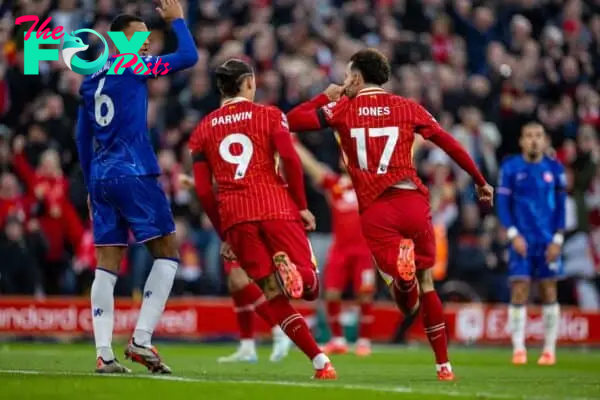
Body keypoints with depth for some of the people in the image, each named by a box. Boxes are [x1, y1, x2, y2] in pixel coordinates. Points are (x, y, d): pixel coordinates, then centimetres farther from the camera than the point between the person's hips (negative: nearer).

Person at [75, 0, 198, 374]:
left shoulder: (91, 80, 16)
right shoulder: (132, 67, -5)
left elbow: (83, 138, 20)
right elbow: (188, 56, -5)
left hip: (101, 176, 7)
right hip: (134, 174, -7)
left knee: (108, 264, 5)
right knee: (167, 252, -1)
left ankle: (104, 354, -1)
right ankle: (141, 340, -10)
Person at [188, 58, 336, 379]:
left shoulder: (203, 129, 15)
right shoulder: (269, 115, 7)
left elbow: (203, 190, 10)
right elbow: (290, 160, -8)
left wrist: (224, 235, 17)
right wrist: (302, 206, 0)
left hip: (234, 216, 2)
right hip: (276, 207, -2)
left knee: (275, 297, 6)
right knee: (309, 286, 0)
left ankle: (319, 360, -8)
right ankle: (288, 267, -36)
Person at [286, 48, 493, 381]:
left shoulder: (344, 109, 7)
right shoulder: (407, 108, 11)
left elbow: (293, 121, 2)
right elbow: (450, 145, 10)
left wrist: (326, 98, 18)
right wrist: (480, 181, 21)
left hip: (374, 210, -1)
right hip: (412, 201, 1)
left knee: (402, 288, -2)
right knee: (426, 281, 14)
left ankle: (401, 270, -40)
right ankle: (443, 365, 16)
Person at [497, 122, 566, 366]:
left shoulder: (555, 169, 4)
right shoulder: (510, 168, 1)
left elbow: (561, 207, 6)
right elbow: (503, 203, 0)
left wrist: (557, 240, -3)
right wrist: (513, 234, -11)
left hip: (548, 242, 1)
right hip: (522, 240, -1)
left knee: (549, 292, 2)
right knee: (519, 291, -7)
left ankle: (549, 349, 9)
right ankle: (518, 348, -2)